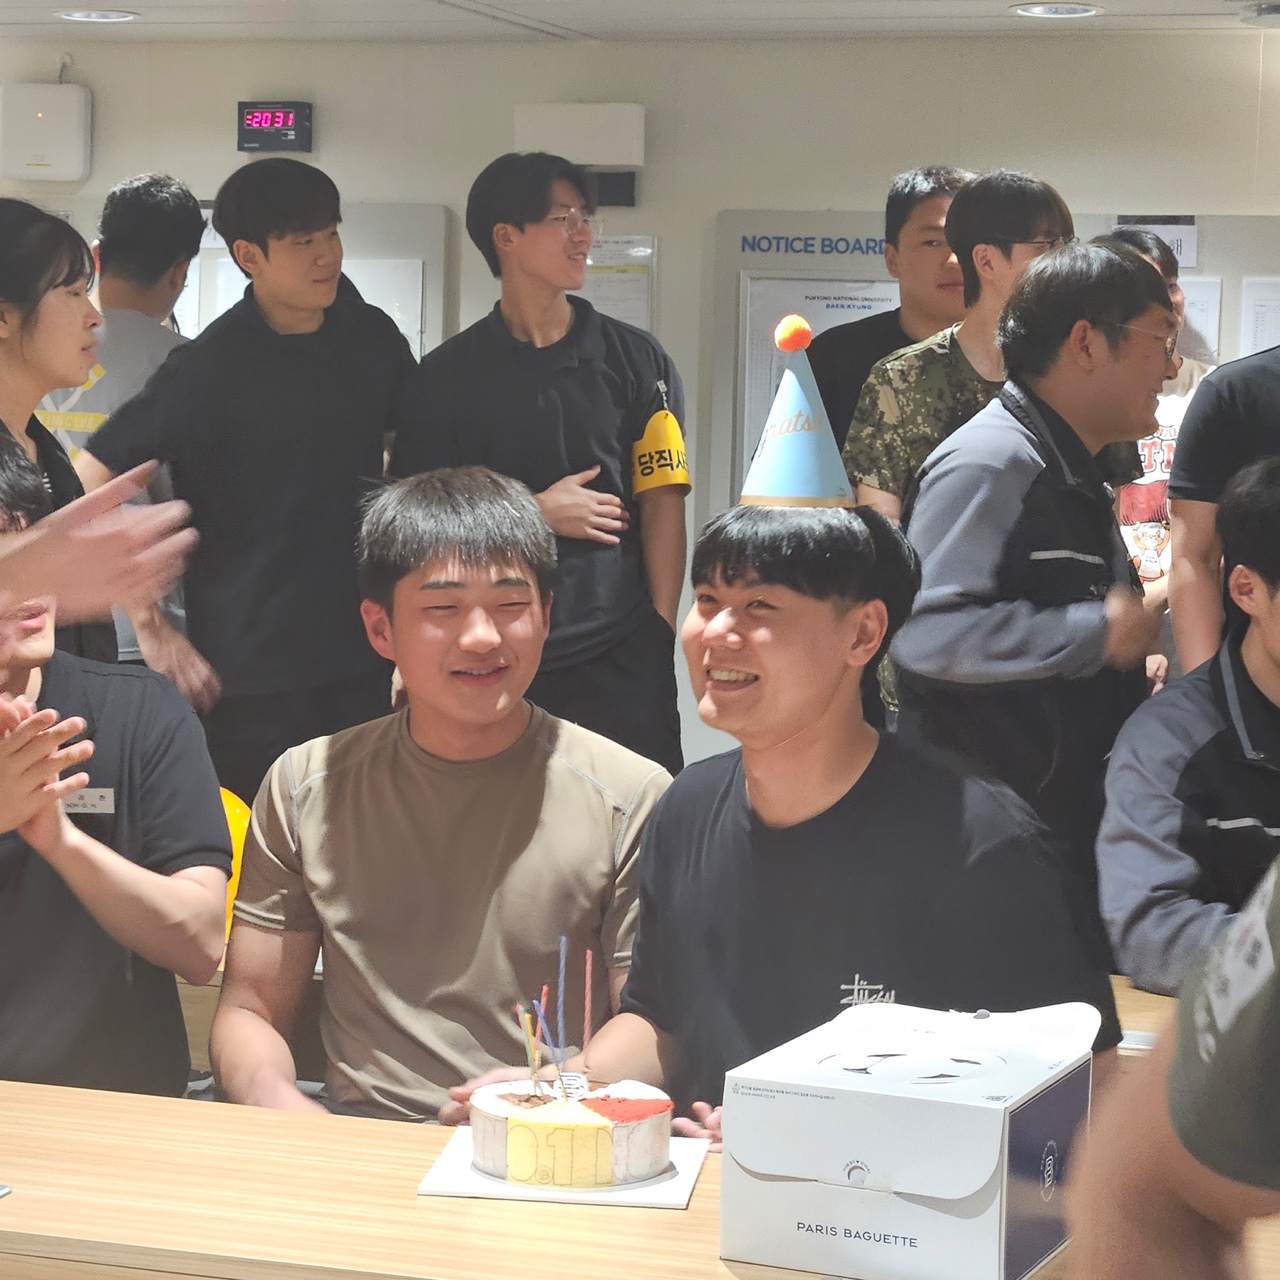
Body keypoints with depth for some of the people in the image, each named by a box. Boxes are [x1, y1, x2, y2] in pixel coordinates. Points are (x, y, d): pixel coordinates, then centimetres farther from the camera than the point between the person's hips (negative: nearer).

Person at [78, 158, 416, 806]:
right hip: (249, 676, -4)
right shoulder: (208, 368, -10)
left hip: (364, 660, 5)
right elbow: (87, 485, -12)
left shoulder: (372, 339, 5)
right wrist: (153, 630, -13)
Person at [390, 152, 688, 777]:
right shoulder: (449, 373, 5)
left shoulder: (637, 360, 8)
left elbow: (661, 500, 3)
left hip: (622, 656, 1)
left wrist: (660, 631, -4)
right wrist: (540, 512, -7)